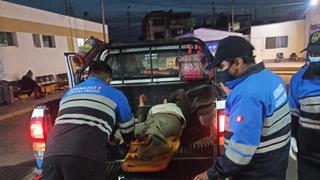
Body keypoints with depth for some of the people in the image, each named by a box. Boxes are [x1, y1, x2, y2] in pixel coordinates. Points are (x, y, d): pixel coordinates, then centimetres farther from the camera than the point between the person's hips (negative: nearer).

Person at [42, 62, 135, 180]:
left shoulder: (68, 93, 30)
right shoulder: (115, 94, 16)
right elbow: (128, 130, 26)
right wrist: (124, 145, 50)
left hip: (52, 153, 5)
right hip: (85, 157, -5)